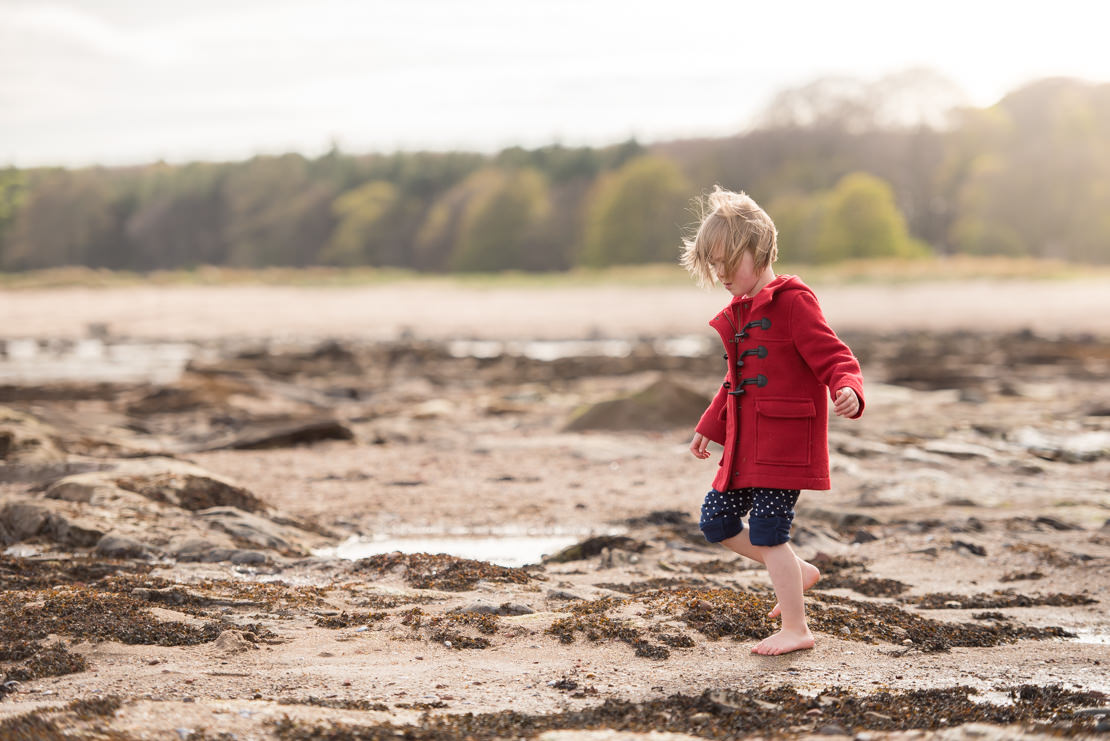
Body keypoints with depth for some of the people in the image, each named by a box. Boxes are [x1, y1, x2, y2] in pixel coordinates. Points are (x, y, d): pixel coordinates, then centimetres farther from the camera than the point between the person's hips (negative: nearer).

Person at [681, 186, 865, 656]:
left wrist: (847, 389, -38)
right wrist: (709, 427, 31)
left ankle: (796, 629, 3)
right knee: (716, 521, 10)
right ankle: (798, 573, 23)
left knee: (767, 532, -9)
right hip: (746, 442, 9)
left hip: (786, 440, -9)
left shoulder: (793, 303, -12)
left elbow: (833, 357, -18)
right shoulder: (737, 315, 15)